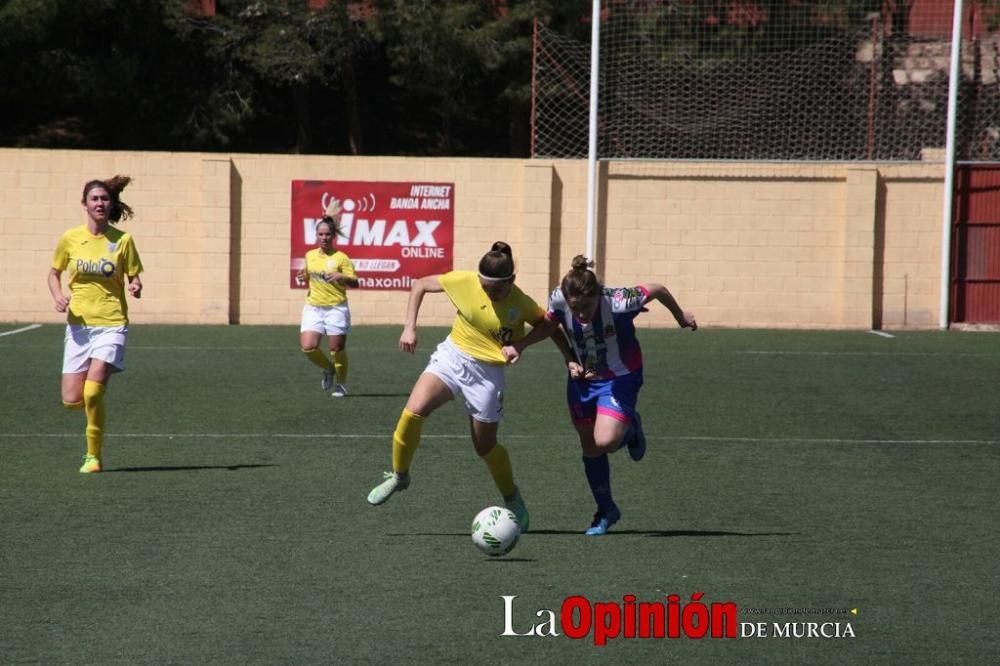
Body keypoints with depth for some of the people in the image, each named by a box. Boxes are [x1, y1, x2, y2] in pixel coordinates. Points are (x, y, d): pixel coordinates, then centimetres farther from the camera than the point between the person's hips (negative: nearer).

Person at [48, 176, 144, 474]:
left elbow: (133, 278, 5)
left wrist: (135, 288, -18)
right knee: (71, 399, -4)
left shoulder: (122, 240, -3)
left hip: (111, 324, -2)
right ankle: (96, 410, 33)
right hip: (79, 324, 3)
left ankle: (94, 455, -1)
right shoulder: (70, 238, 2)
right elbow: (54, 273, 15)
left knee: (92, 392, -19)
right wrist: (58, 297, -4)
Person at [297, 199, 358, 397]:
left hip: (336, 308, -4)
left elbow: (354, 282, -8)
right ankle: (328, 369, 18)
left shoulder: (341, 258, -7)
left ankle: (341, 383, 22)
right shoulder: (310, 256, 9)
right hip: (313, 308, 4)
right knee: (308, 347, -10)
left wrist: (341, 277, -27)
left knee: (337, 349, 1)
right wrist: (304, 278, 0)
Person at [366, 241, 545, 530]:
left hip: (487, 372, -1)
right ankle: (399, 476, 1)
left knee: (485, 446, 6)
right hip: (452, 355, 1)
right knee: (413, 411, -21)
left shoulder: (521, 304, -17)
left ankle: (512, 499, 33)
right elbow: (420, 285, -1)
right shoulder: (463, 281, -14)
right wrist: (410, 327, -8)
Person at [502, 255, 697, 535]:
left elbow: (657, 290, -15)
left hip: (620, 379, -4)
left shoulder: (618, 302, -34)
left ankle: (631, 429, 15)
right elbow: (549, 325, 1)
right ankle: (606, 512, 31)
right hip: (582, 377, 4)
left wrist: (680, 316, 4)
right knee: (590, 449, 12)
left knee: (605, 441, -21)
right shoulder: (558, 299, -22)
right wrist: (518, 346, -13)